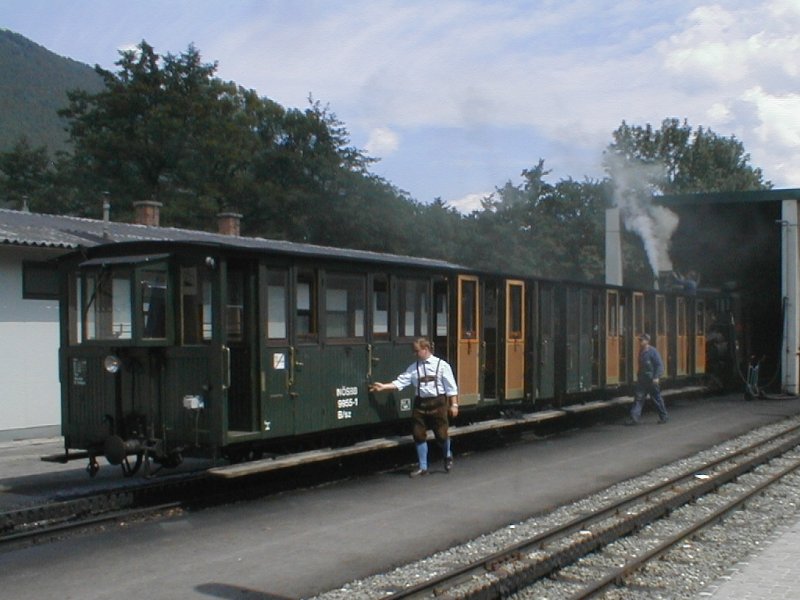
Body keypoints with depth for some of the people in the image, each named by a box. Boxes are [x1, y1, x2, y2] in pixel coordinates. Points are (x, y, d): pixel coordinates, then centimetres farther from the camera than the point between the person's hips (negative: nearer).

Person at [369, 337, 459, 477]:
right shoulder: (414, 367, 6)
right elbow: (401, 382, 1)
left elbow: (451, 387, -4)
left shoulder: (441, 365, -5)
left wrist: (454, 405, -6)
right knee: (419, 435, 5)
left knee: (441, 434, 1)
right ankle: (422, 467, 19)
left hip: (438, 402, -4)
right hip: (420, 403, 4)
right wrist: (383, 387, -9)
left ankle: (447, 456, 35)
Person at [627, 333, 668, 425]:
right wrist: (638, 377, 19)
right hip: (642, 379, 7)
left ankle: (663, 416, 22)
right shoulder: (641, 352, 11)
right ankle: (634, 418, -8)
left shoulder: (653, 352, -12)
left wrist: (656, 377, -22)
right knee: (638, 398, -3)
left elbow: (660, 365, -14)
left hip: (651, 380, -7)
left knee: (657, 398, 6)